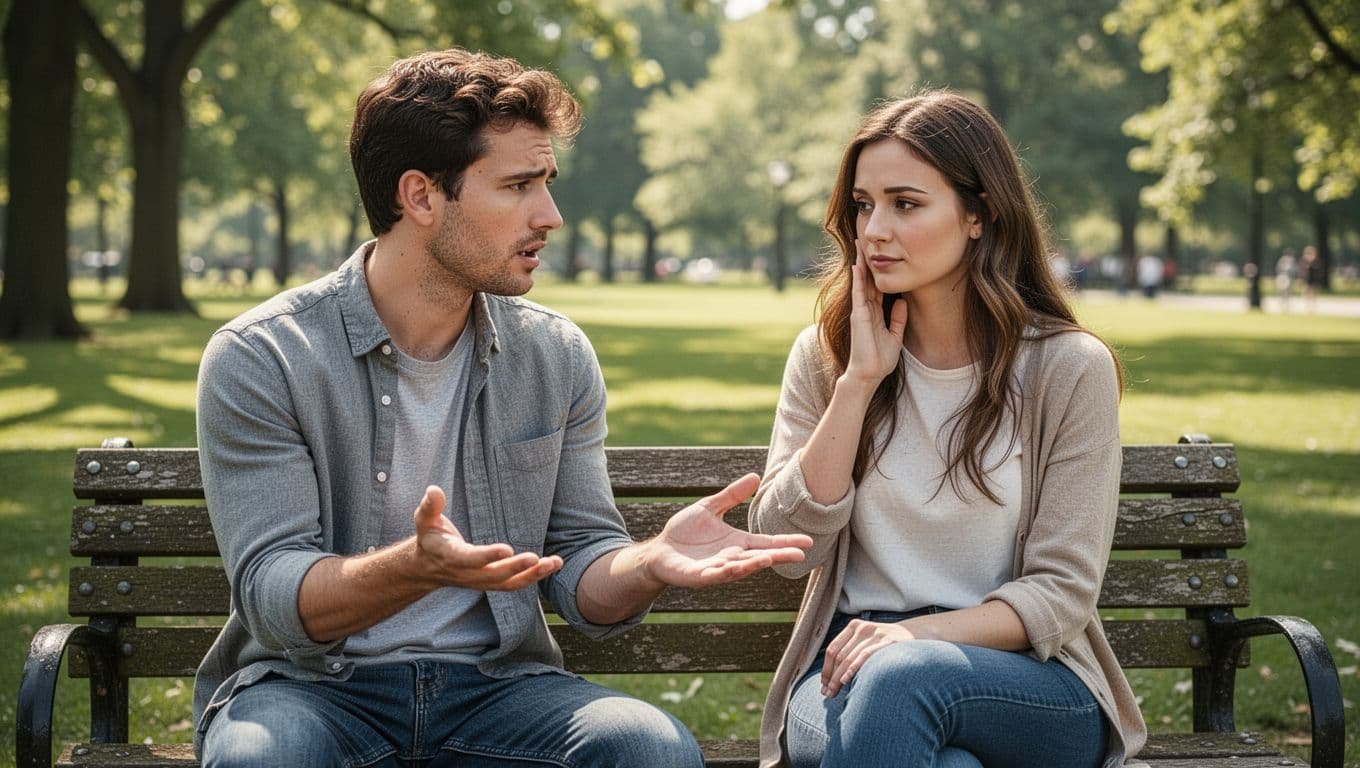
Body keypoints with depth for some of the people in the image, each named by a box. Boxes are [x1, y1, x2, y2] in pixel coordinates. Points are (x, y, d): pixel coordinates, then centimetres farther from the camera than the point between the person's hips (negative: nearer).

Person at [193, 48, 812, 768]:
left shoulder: (558, 358, 4)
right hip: (312, 685, -2)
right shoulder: (257, 361, -9)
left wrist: (649, 563, -21)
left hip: (497, 682, 3)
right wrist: (416, 567, -35)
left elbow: (580, 579, 3)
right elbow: (270, 594, -16)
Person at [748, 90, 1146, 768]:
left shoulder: (1069, 368, -2)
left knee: (901, 677, -37)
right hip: (849, 671, 1)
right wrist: (860, 381, -8)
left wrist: (916, 634, -20)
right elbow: (788, 548, -2)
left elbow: (1060, 592, -4)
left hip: (1024, 677, -1)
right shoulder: (824, 356, 7)